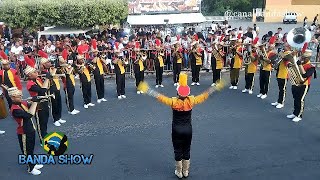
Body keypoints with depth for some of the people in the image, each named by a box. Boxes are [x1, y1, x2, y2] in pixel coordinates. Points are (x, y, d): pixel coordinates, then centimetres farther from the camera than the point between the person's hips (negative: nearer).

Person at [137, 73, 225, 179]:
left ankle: (179, 172, 27)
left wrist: (147, 90, -12)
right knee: (186, 151, 17)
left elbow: (159, 97, -19)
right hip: (188, 129, 2)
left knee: (178, 151, 13)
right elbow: (205, 95, -6)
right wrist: (216, 87, 5)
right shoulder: (191, 101, -15)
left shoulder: (174, 102, -21)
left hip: (177, 130, -2)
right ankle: (186, 171, 32)